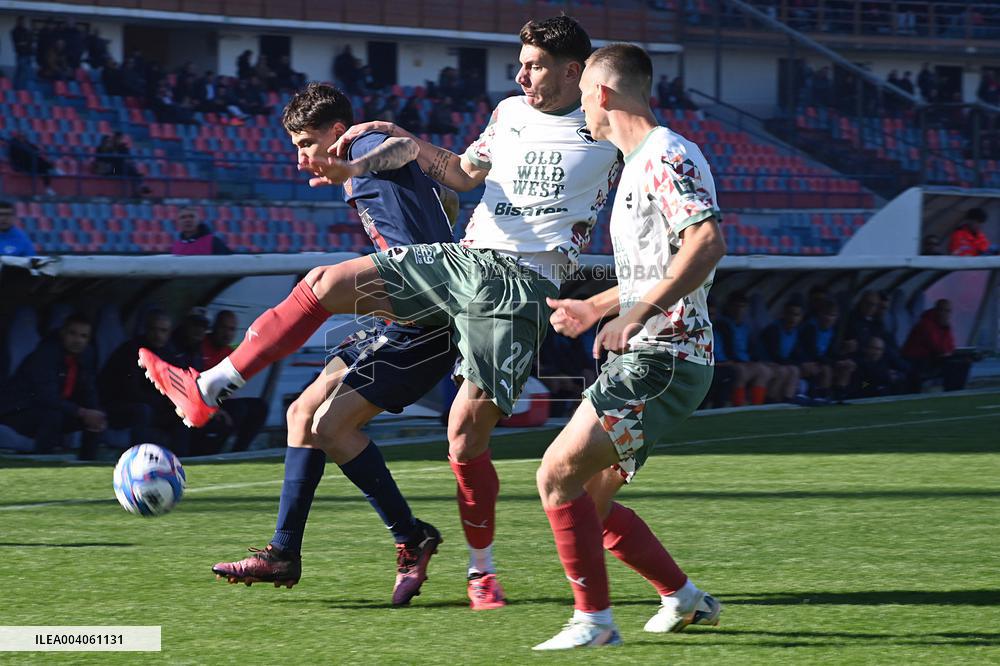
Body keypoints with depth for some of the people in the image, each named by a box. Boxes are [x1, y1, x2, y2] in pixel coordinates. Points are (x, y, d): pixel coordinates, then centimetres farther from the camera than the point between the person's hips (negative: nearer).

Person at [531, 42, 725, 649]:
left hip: (660, 360, -10)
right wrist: (596, 308, 39)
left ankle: (594, 620, -9)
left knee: (558, 475, -14)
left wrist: (636, 314, -31)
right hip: (644, 357, 10)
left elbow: (707, 243, -28)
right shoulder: (640, 163, 20)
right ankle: (685, 599, 23)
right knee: (590, 499, 13)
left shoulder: (667, 156, -13)